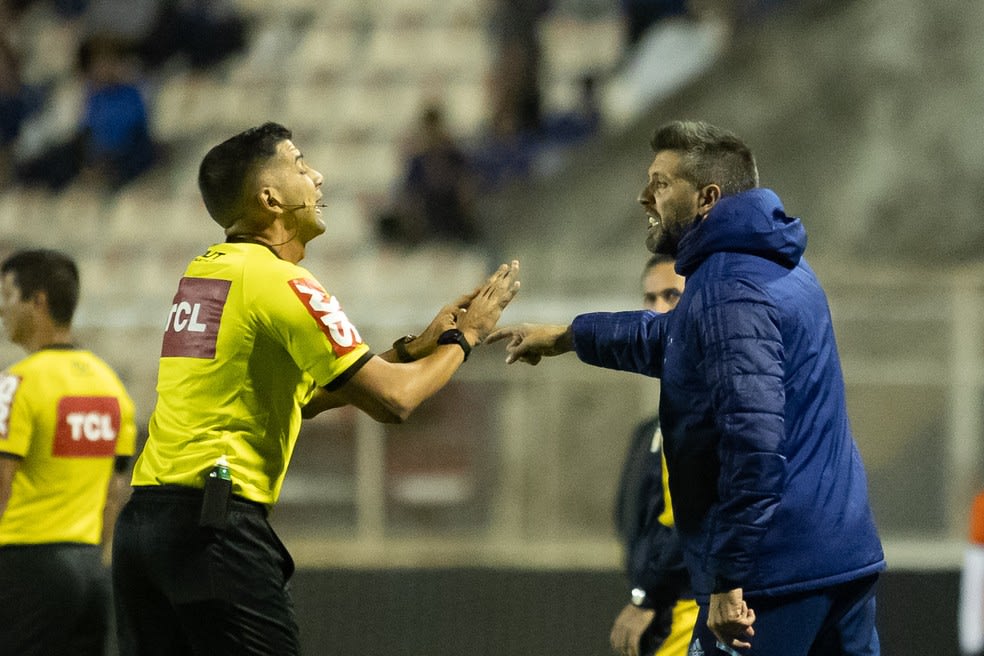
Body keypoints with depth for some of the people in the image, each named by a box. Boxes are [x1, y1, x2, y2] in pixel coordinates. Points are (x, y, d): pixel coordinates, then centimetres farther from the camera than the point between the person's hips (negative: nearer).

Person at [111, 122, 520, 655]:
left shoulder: (204, 271, 17)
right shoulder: (279, 281, -9)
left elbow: (303, 396, 24)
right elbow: (392, 400, -11)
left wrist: (414, 348, 21)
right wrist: (462, 337, 6)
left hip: (143, 514, 9)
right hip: (213, 521, -9)